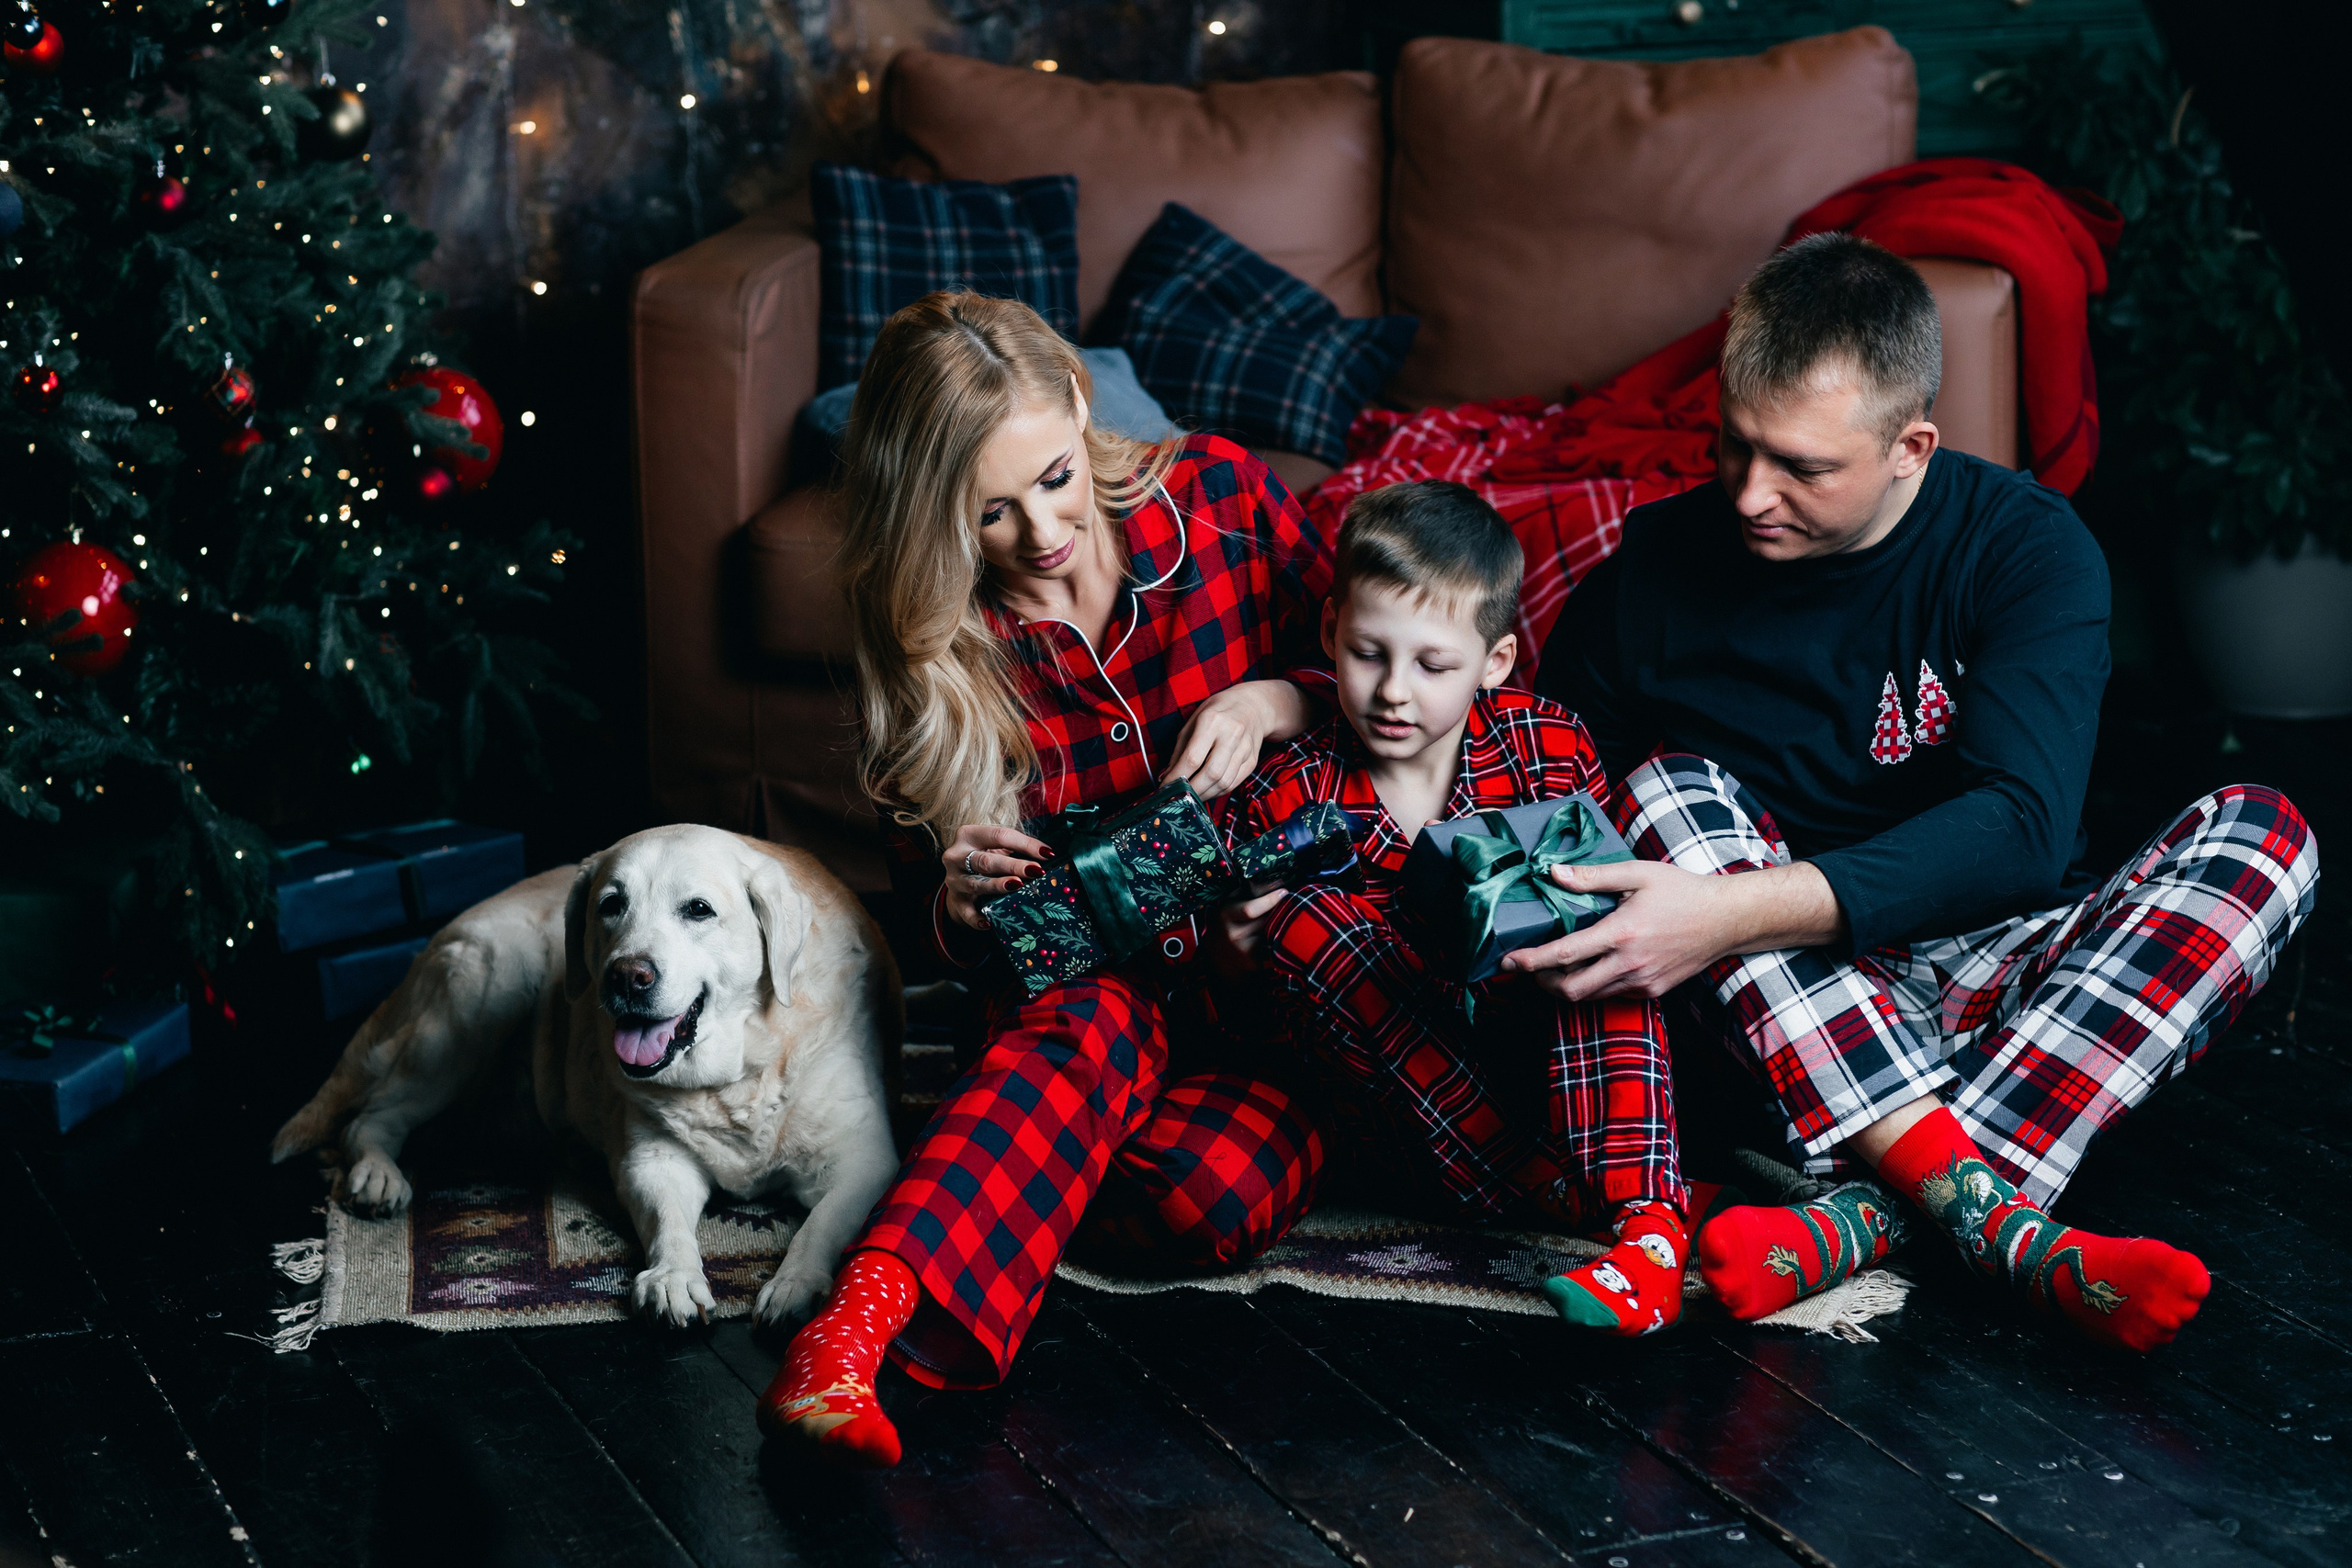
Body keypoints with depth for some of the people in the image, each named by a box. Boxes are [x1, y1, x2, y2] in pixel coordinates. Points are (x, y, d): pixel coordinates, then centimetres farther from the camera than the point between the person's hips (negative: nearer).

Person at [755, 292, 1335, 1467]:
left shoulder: (1219, 498, -3)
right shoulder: (928, 641, -1)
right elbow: (922, 896, 6)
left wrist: (1272, 701, -14)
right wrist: (958, 899, -19)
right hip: (1083, 972, 0)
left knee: (1220, 1193, -33)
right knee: (1092, 1020, -39)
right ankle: (862, 1325, -51)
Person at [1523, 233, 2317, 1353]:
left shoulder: (2026, 547, -10)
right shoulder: (1656, 569, -5)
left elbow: (2021, 827, -25)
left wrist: (1737, 912, -37)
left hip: (1995, 975, 0)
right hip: (1794, 1018, 1)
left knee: (2262, 835, -24)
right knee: (1670, 789, -27)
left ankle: (1875, 1216, -38)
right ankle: (2003, 1228, -41)